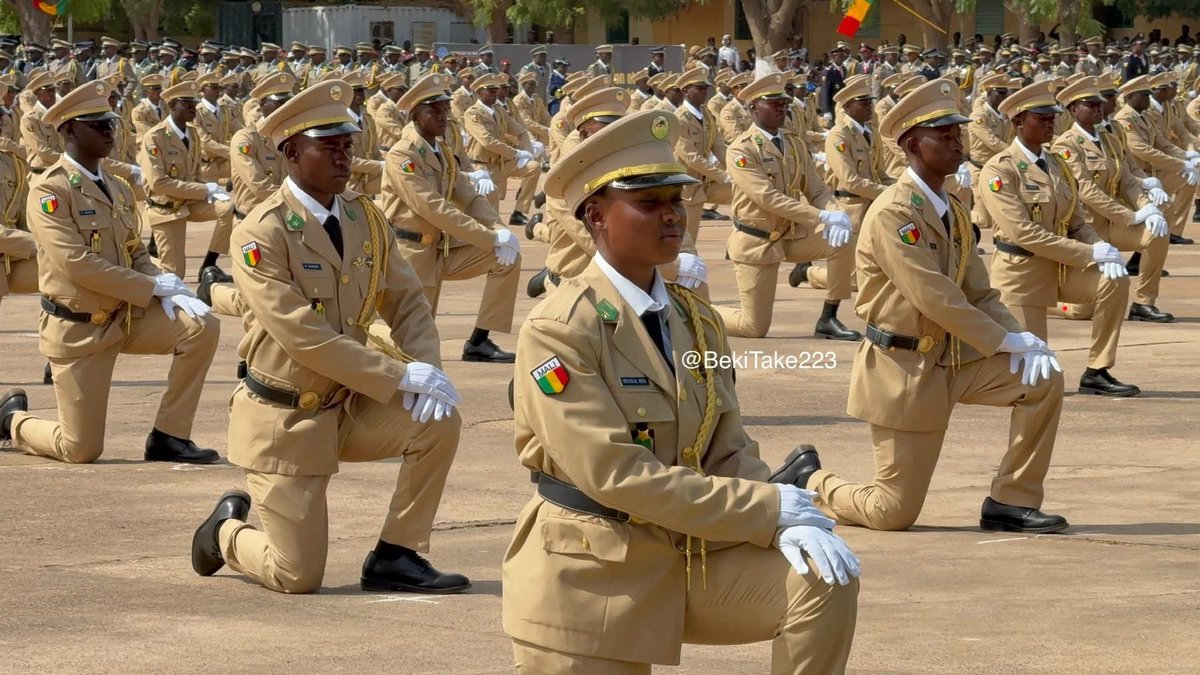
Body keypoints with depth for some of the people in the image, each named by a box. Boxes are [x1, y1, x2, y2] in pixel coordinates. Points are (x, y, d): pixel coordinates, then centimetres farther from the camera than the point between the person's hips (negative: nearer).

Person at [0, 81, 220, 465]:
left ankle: (168, 437, -4)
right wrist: (154, 288, -21)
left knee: (201, 326, -16)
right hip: (77, 329, -6)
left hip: (126, 315, 7)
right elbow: (77, 263, -24)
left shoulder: (118, 189, 8)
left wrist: (170, 294, -10)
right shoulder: (49, 189, -16)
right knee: (82, 450, -3)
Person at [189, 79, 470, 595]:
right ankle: (227, 531, 28)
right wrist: (402, 377, -27)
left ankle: (395, 558, -3)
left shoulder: (365, 219, 2)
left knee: (439, 419, -18)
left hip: (347, 406, 6)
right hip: (285, 420, -6)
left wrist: (427, 369, -18)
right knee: (298, 577, -6)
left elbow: (407, 302, 4)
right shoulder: (261, 234, -19)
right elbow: (305, 338, -26)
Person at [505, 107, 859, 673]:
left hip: (693, 555, 6)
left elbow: (729, 452, 7)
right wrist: (770, 508, -21)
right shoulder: (558, 329, -15)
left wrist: (792, 524, -16)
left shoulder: (697, 320, 8)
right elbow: (613, 473, -22)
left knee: (825, 580, -16)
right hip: (591, 572, -6)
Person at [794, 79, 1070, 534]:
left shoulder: (953, 211, 8)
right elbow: (934, 297, -25)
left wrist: (1021, 339, -10)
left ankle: (1011, 503, 1)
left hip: (954, 358, 8)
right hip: (904, 369, -8)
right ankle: (808, 480, 24)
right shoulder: (893, 213, -20)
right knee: (893, 513, -4)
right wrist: (1006, 341, -19)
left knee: (1044, 379, -9)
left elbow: (980, 295, 8)